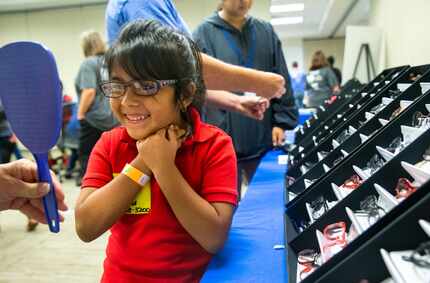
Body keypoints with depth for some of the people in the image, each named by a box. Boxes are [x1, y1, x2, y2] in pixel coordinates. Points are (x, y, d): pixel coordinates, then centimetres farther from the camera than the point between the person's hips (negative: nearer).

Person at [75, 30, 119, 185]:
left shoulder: (89, 63, -8)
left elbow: (89, 91, -19)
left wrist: (80, 114, -11)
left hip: (94, 118, -7)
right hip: (112, 118, 7)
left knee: (87, 155, 0)